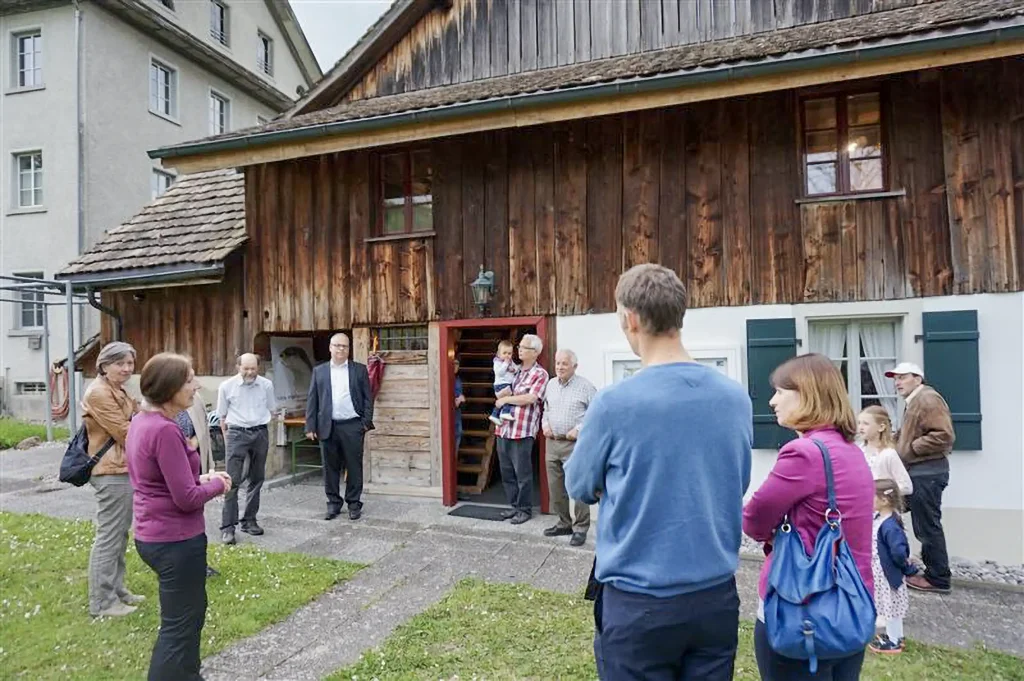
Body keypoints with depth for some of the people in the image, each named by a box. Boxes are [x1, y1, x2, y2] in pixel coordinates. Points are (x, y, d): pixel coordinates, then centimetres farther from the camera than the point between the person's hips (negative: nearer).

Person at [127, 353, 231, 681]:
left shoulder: (142, 421, 4)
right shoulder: (165, 430, -26)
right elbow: (187, 498, -24)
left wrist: (203, 478, 4)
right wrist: (217, 484, -7)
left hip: (154, 535, 10)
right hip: (176, 540, -10)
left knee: (191, 610, 26)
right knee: (179, 623, 7)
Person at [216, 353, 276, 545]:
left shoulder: (266, 385, 0)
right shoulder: (227, 387, -3)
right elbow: (222, 416, 6)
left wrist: (263, 431, 7)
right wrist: (227, 438, 5)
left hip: (260, 434, 3)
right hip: (237, 434, -3)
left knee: (257, 479, 10)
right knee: (233, 481, -6)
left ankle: (249, 521, 22)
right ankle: (227, 527, -1)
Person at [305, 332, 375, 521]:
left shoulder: (360, 369, 5)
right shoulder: (319, 371, 9)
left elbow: (368, 398, 3)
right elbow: (312, 400, 7)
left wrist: (367, 422, -5)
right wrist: (310, 426, 1)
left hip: (352, 426, -1)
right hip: (327, 427, 2)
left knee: (354, 467, 3)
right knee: (330, 468, 8)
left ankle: (354, 504, 16)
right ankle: (333, 503, 21)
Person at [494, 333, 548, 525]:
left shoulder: (540, 374, -4)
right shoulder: (515, 371, 16)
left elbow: (530, 398, -17)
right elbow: (501, 394, 22)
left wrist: (506, 399, -7)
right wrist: (504, 392, -2)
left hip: (522, 431, -7)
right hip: (504, 429, 7)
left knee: (522, 473, 2)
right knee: (506, 472, 13)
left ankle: (525, 509, 15)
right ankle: (514, 506, 26)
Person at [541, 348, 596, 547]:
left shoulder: (585, 386, -8)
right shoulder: (551, 385, 12)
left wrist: (580, 429, -16)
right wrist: (544, 424, 6)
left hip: (575, 444, -6)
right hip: (552, 443, 7)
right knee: (555, 487, 12)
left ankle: (581, 528, 8)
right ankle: (564, 523, 27)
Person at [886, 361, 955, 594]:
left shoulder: (928, 399, -12)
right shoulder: (915, 402, 20)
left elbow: (944, 435, -22)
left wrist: (911, 448, -17)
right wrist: (899, 440, 13)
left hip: (927, 474, -10)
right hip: (920, 473, 10)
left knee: (928, 527, -4)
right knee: (924, 526, 14)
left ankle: (938, 578, 4)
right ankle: (934, 573, 22)